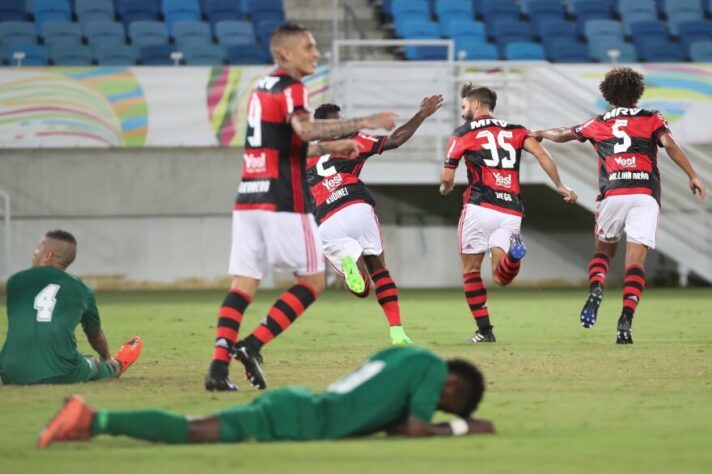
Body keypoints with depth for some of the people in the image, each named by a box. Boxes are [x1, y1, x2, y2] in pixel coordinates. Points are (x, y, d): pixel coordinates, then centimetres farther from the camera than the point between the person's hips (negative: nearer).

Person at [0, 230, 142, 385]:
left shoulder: (15, 281, 10)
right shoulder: (81, 289, 11)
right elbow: (95, 335, 28)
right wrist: (107, 360, 51)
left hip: (13, 376, 0)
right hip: (61, 375, 0)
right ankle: (115, 367, 59)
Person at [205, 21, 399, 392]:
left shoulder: (261, 90, 18)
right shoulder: (290, 89, -8)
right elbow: (305, 128, -29)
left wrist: (327, 148, 35)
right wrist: (364, 123, -29)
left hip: (248, 200, 8)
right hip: (284, 204, -8)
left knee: (243, 284, 4)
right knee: (312, 281, 3)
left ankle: (218, 366, -9)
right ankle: (252, 346, -8)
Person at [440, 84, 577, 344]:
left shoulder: (463, 133, 8)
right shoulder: (515, 130, 18)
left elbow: (447, 178, 6)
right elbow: (541, 154, 1)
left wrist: (445, 188, 28)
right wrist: (560, 186, 6)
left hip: (480, 207, -3)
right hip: (511, 210, 3)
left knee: (470, 270, 11)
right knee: (500, 278, 0)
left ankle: (484, 331, 4)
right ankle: (513, 254, -32)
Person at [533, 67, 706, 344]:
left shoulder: (598, 124, 19)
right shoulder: (652, 119, 14)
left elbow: (564, 135, 32)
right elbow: (670, 145, -4)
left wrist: (540, 134, 51)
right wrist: (693, 176, -5)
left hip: (612, 194, 1)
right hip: (646, 194, -1)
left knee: (603, 249, 22)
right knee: (636, 259, -4)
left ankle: (595, 290, -7)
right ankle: (625, 323, -18)